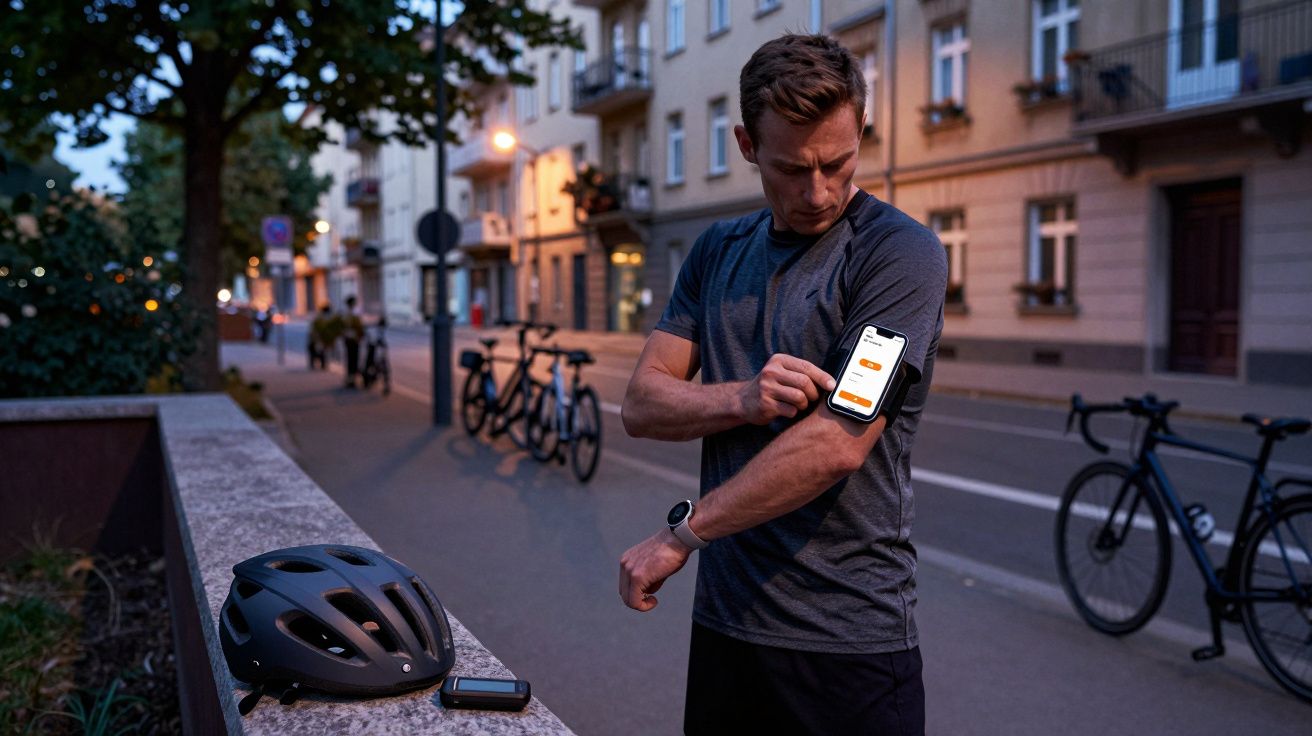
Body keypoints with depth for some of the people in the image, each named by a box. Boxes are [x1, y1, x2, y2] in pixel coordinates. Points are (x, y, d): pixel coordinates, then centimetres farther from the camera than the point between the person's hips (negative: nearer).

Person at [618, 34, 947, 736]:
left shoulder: (900, 251, -11)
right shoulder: (717, 251, 7)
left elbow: (837, 445, -20)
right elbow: (641, 404, 2)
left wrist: (681, 532, -12)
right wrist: (742, 399, -18)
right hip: (723, 619, 5)